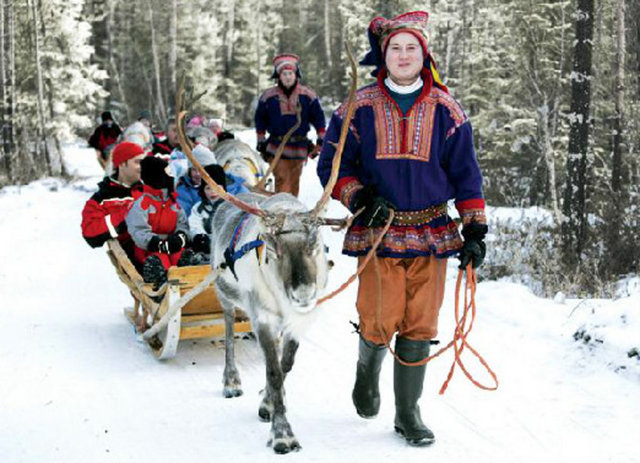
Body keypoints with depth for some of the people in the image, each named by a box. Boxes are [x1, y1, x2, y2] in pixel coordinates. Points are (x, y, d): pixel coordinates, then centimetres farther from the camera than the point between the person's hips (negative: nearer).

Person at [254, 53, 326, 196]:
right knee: (282, 181, -12)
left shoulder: (307, 95, 1)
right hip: (277, 148, -1)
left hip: (299, 147, 1)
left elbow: (318, 117, 9)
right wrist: (261, 142, 10)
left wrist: (321, 140, 6)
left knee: (294, 184, 9)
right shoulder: (269, 96, 1)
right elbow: (260, 119, 11)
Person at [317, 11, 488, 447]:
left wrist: (474, 228, 3)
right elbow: (332, 165, 6)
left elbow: (465, 173, 9)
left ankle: (408, 413, 17)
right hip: (378, 231, -1)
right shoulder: (360, 108, 2)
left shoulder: (445, 110, 5)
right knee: (380, 322, -5)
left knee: (419, 326, 3)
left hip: (432, 232, 2)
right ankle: (368, 370, 30)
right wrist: (360, 198, -11)